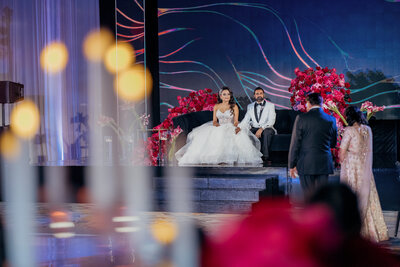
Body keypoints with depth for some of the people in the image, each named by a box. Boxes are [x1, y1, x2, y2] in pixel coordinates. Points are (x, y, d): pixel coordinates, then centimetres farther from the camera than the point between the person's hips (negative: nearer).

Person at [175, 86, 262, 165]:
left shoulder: (234, 107, 7)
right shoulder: (216, 106, 14)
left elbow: (236, 121, 2)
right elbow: (214, 121, 11)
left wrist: (234, 127, -19)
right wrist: (216, 125, -12)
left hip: (231, 129, -2)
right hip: (219, 128, 3)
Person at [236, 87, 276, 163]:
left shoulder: (270, 105, 5)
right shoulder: (250, 106, 17)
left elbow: (271, 121, -8)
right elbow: (246, 120, 7)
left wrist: (261, 129, -25)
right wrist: (239, 127, -16)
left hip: (266, 129, -3)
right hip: (254, 128, 3)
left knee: (266, 132, -38)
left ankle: (265, 157, -36)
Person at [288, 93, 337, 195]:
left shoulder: (301, 118, -7)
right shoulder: (331, 120, 3)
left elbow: (295, 144, -5)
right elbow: (333, 143, 13)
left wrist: (292, 165, 1)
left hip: (306, 164, -3)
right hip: (324, 164, 3)